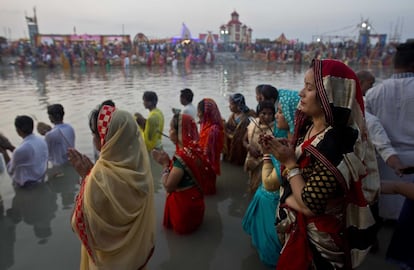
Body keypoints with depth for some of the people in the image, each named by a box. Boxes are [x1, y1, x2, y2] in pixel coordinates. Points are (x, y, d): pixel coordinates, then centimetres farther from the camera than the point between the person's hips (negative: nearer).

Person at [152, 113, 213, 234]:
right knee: (190, 223, 33)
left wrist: (165, 164, -20)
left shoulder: (182, 157, -35)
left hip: (183, 203, -8)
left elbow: (168, 186, -28)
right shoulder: (194, 148, -8)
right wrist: (168, 161, -5)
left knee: (181, 227, 22)